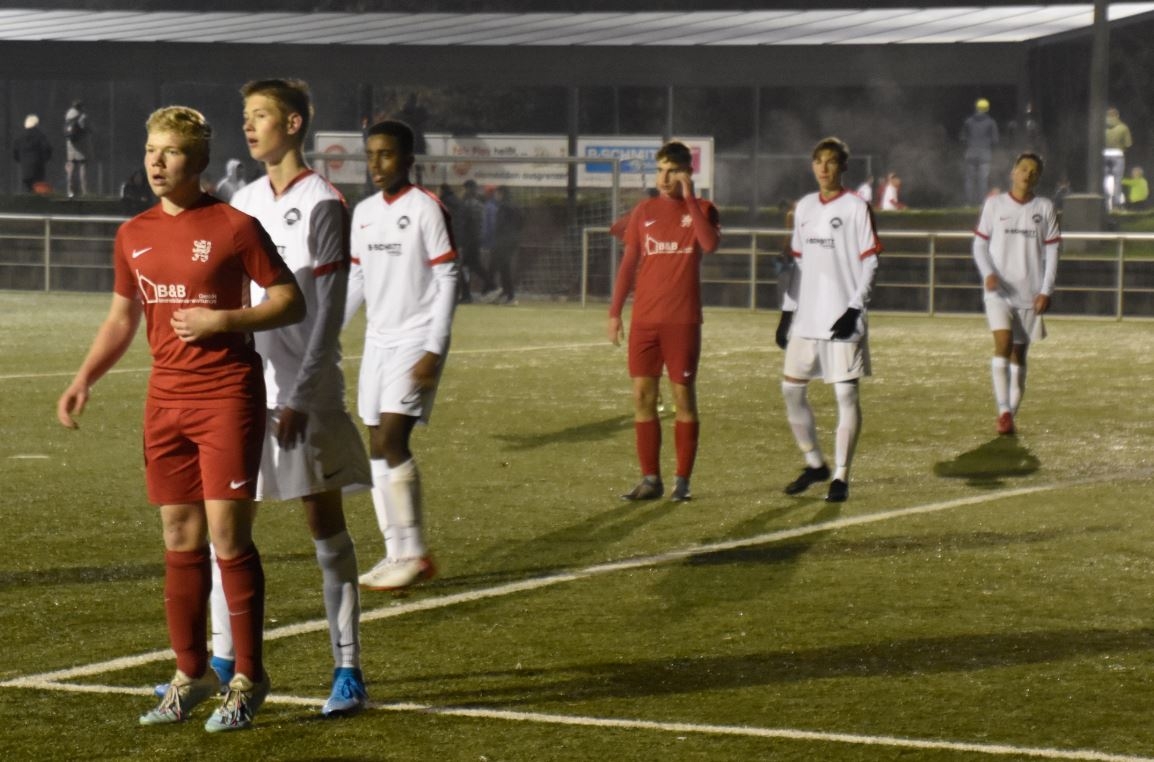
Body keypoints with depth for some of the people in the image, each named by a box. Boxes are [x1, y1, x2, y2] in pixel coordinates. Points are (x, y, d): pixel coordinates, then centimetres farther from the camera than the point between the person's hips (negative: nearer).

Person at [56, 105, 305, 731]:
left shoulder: (234, 227, -6)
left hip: (228, 394, -5)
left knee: (227, 535, -8)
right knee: (179, 540, 9)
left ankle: (248, 679, 2)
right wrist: (84, 379, 6)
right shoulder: (133, 235, 10)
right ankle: (191, 674, 19)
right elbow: (122, 317, 19)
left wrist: (223, 320, -16)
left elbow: (291, 301, -3)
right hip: (166, 399, 5)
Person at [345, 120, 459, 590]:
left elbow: (447, 282, -10)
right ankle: (396, 552, 11)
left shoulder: (426, 209, -9)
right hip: (377, 340, 7)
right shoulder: (363, 212, 11)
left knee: (391, 440, -15)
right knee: (377, 446, 4)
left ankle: (414, 555, -7)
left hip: (416, 340, -7)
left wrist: (434, 350, -16)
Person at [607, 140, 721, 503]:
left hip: (683, 320, -3)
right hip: (644, 320, 3)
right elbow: (628, 264, 13)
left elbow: (710, 244, -20)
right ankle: (650, 479, 9)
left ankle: (682, 481, 6)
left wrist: (689, 197, -18)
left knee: (683, 396, -1)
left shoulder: (701, 210, 2)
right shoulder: (644, 211, 10)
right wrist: (614, 312, 7)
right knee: (642, 397, 2)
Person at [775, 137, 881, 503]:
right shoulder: (804, 207, 13)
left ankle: (841, 477, 0)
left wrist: (855, 308, -16)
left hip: (842, 320, -6)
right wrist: (787, 310, 13)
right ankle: (814, 463, 21)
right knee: (791, 388, 6)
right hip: (806, 318, 6)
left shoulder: (856, 207, -4)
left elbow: (870, 262, -7)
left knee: (845, 394, -5)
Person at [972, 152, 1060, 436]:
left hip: (1030, 293, 2)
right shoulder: (994, 205, 5)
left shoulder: (1045, 209, 7)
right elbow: (979, 244, 7)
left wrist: (1046, 291, -3)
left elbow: (1051, 252, 6)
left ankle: (1011, 415, 12)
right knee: (1003, 343, -18)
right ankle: (1003, 410, -23)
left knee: (1019, 354, 5)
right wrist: (988, 273, -11)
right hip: (999, 290, -1)